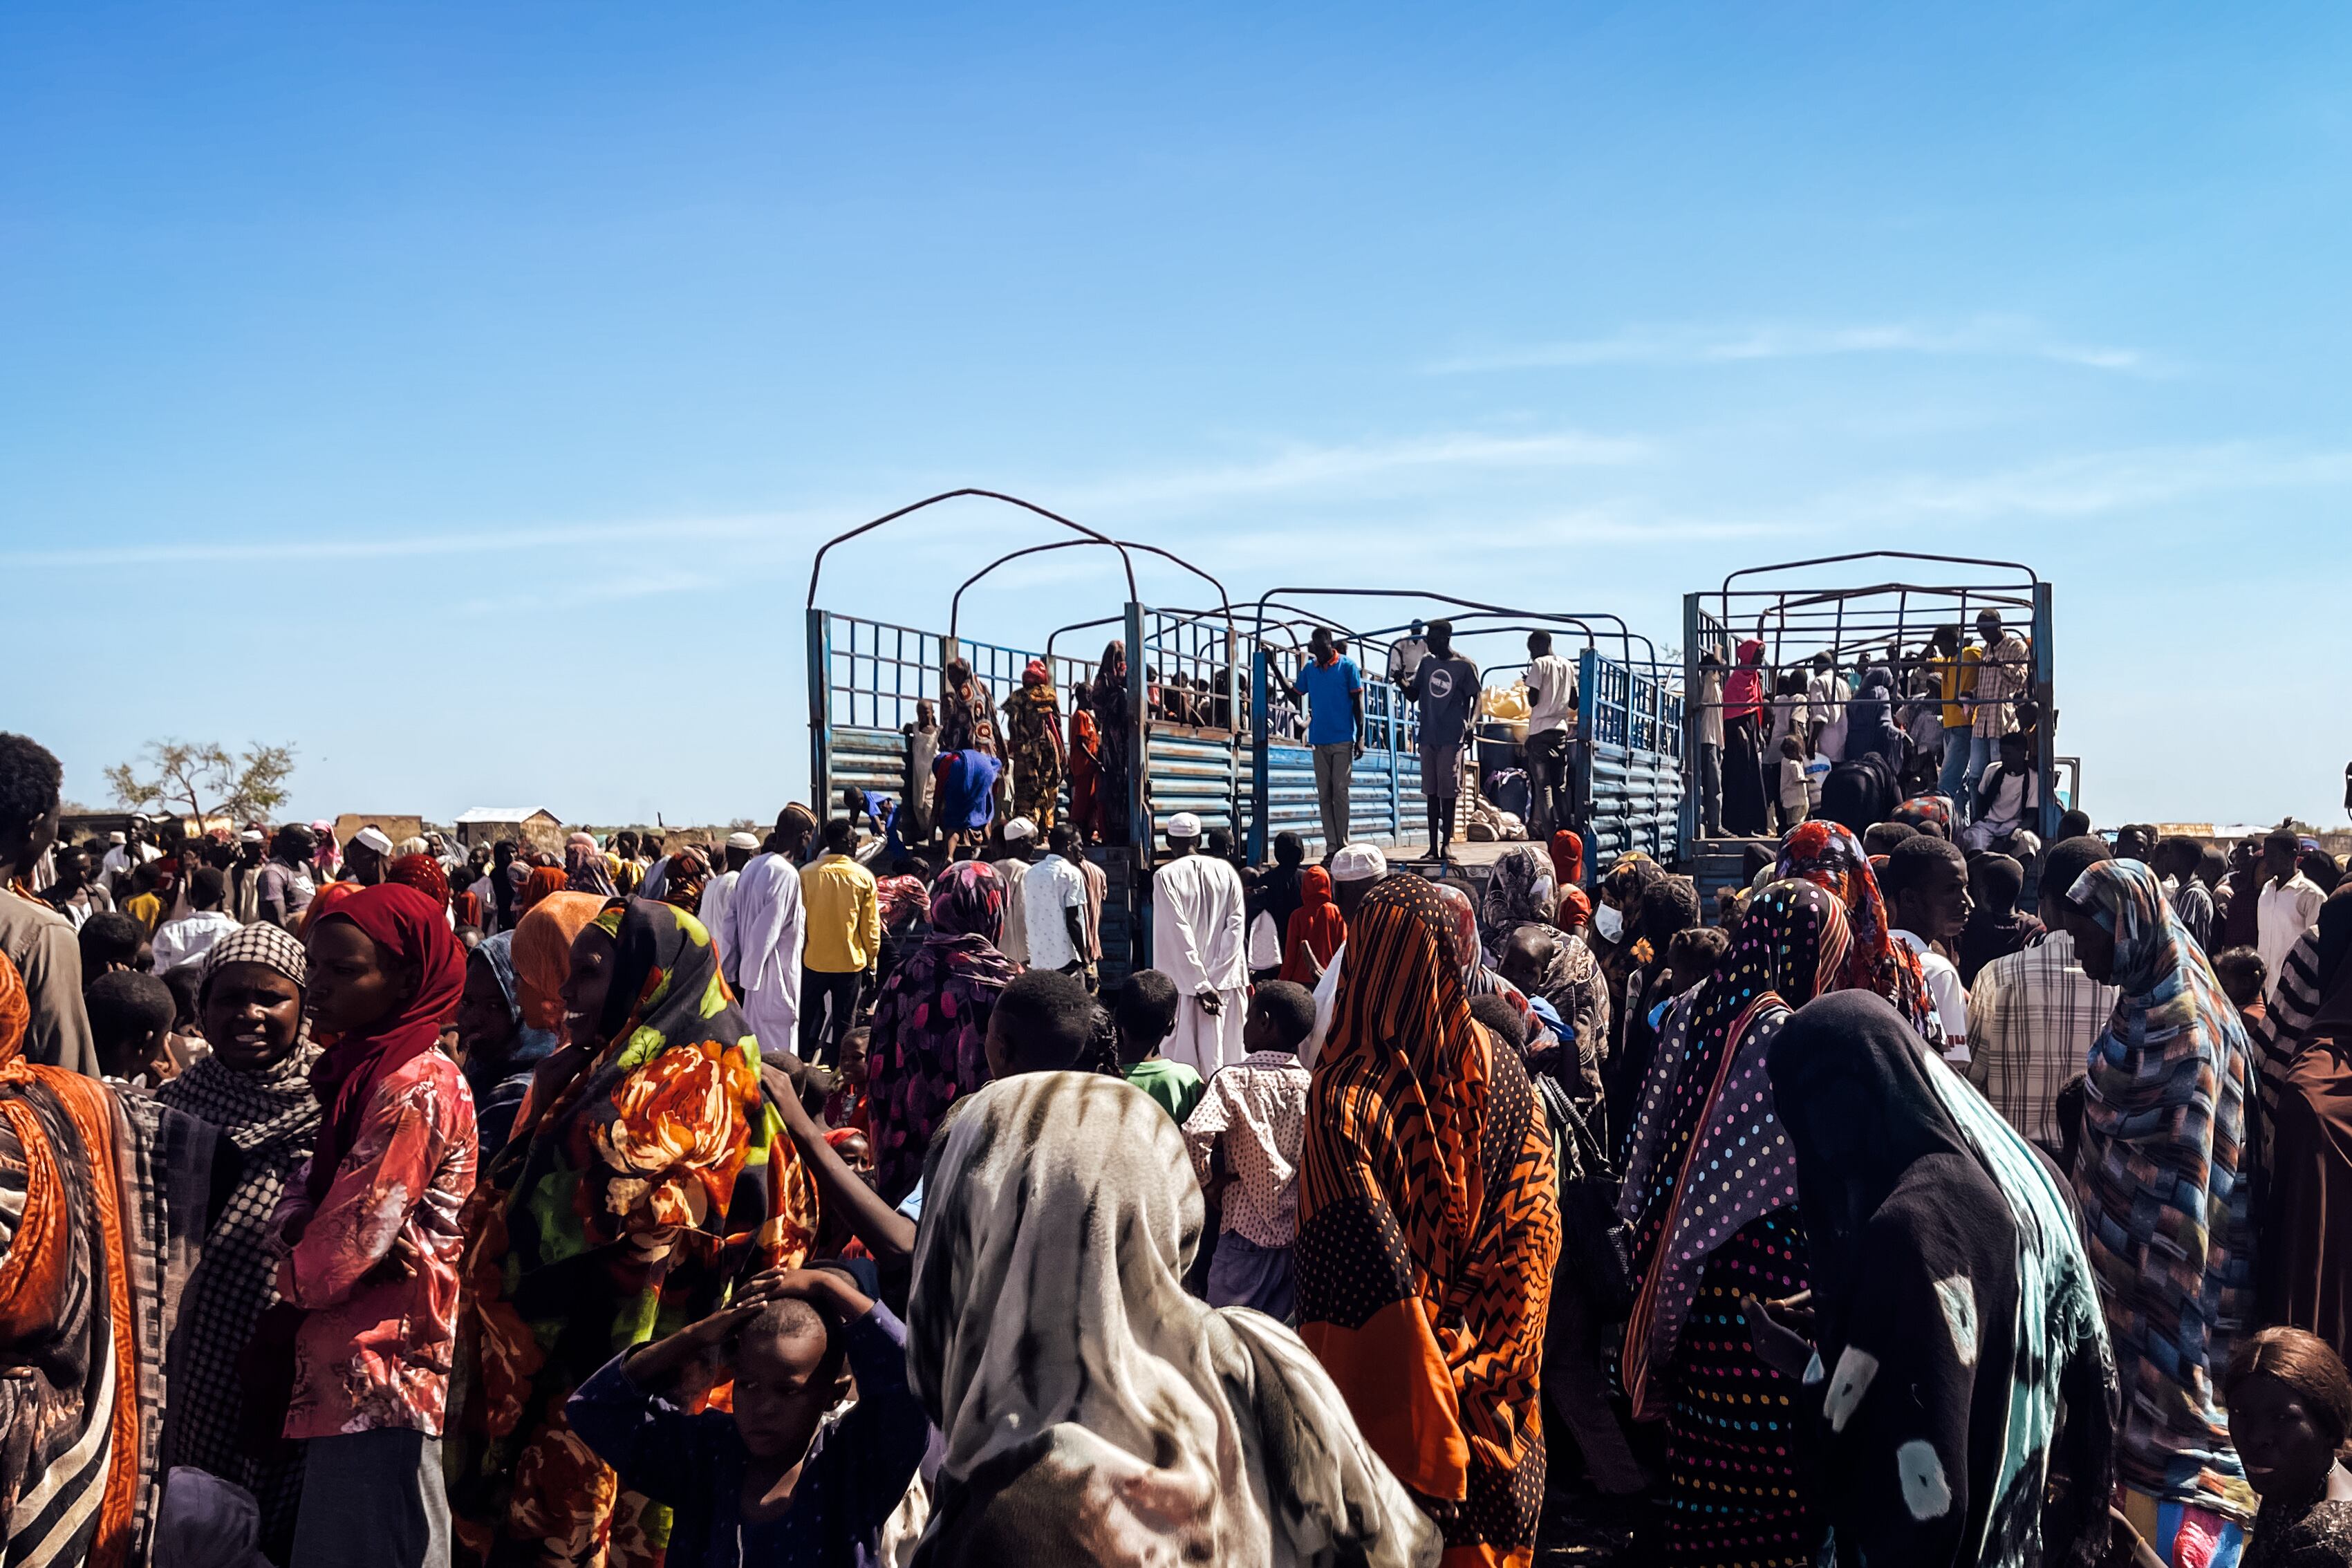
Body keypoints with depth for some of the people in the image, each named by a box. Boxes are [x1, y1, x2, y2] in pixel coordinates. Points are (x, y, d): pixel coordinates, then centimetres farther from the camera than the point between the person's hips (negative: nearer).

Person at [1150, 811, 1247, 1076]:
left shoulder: (1165, 876, -7)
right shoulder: (1227, 872, 4)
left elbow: (1179, 934, -13)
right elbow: (1236, 925, -3)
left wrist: (1201, 985, -12)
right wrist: (1215, 979, -6)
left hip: (1183, 982, -3)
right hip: (1225, 979, 3)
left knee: (1182, 1055, 3)